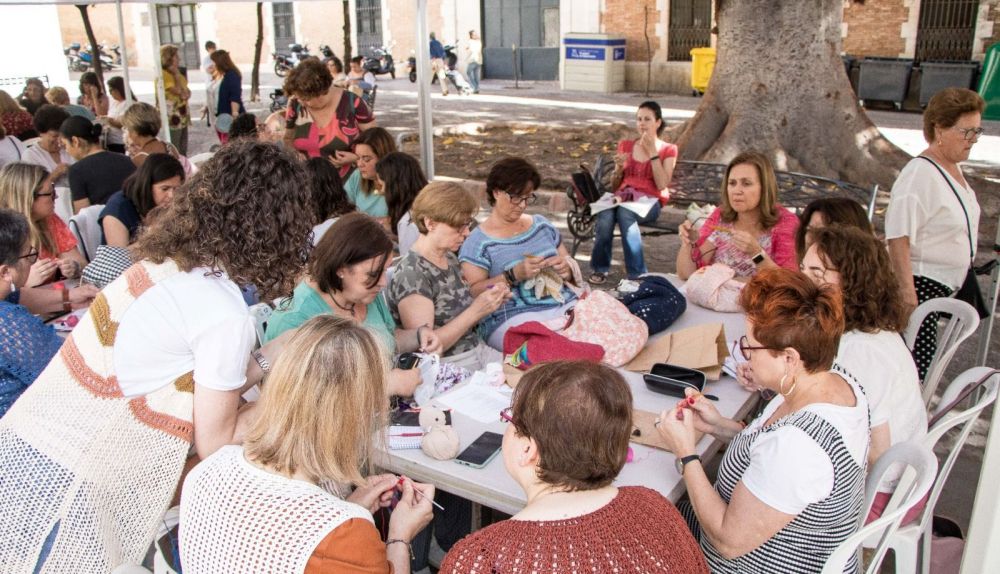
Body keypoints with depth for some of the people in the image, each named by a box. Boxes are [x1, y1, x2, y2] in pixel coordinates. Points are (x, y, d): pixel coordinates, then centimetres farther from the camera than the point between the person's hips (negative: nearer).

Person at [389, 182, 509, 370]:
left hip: (479, 352, 8)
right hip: (450, 367, -8)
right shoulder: (411, 274, -16)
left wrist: (489, 301, 0)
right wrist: (475, 312, -22)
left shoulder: (450, 258, 8)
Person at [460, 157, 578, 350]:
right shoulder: (478, 242, 2)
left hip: (568, 305, 6)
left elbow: (571, 267, 25)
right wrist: (513, 275, -17)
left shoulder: (541, 225, 19)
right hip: (513, 317, -6)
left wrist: (567, 269, 1)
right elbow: (473, 292, -6)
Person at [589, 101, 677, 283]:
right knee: (606, 213, -35)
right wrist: (619, 168, -2)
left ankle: (637, 274, -35)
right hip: (623, 197, 3)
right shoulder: (625, 146, 20)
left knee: (625, 212, -39)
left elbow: (662, 185, -6)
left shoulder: (668, 150, 11)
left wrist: (652, 152, -6)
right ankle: (600, 269, -24)